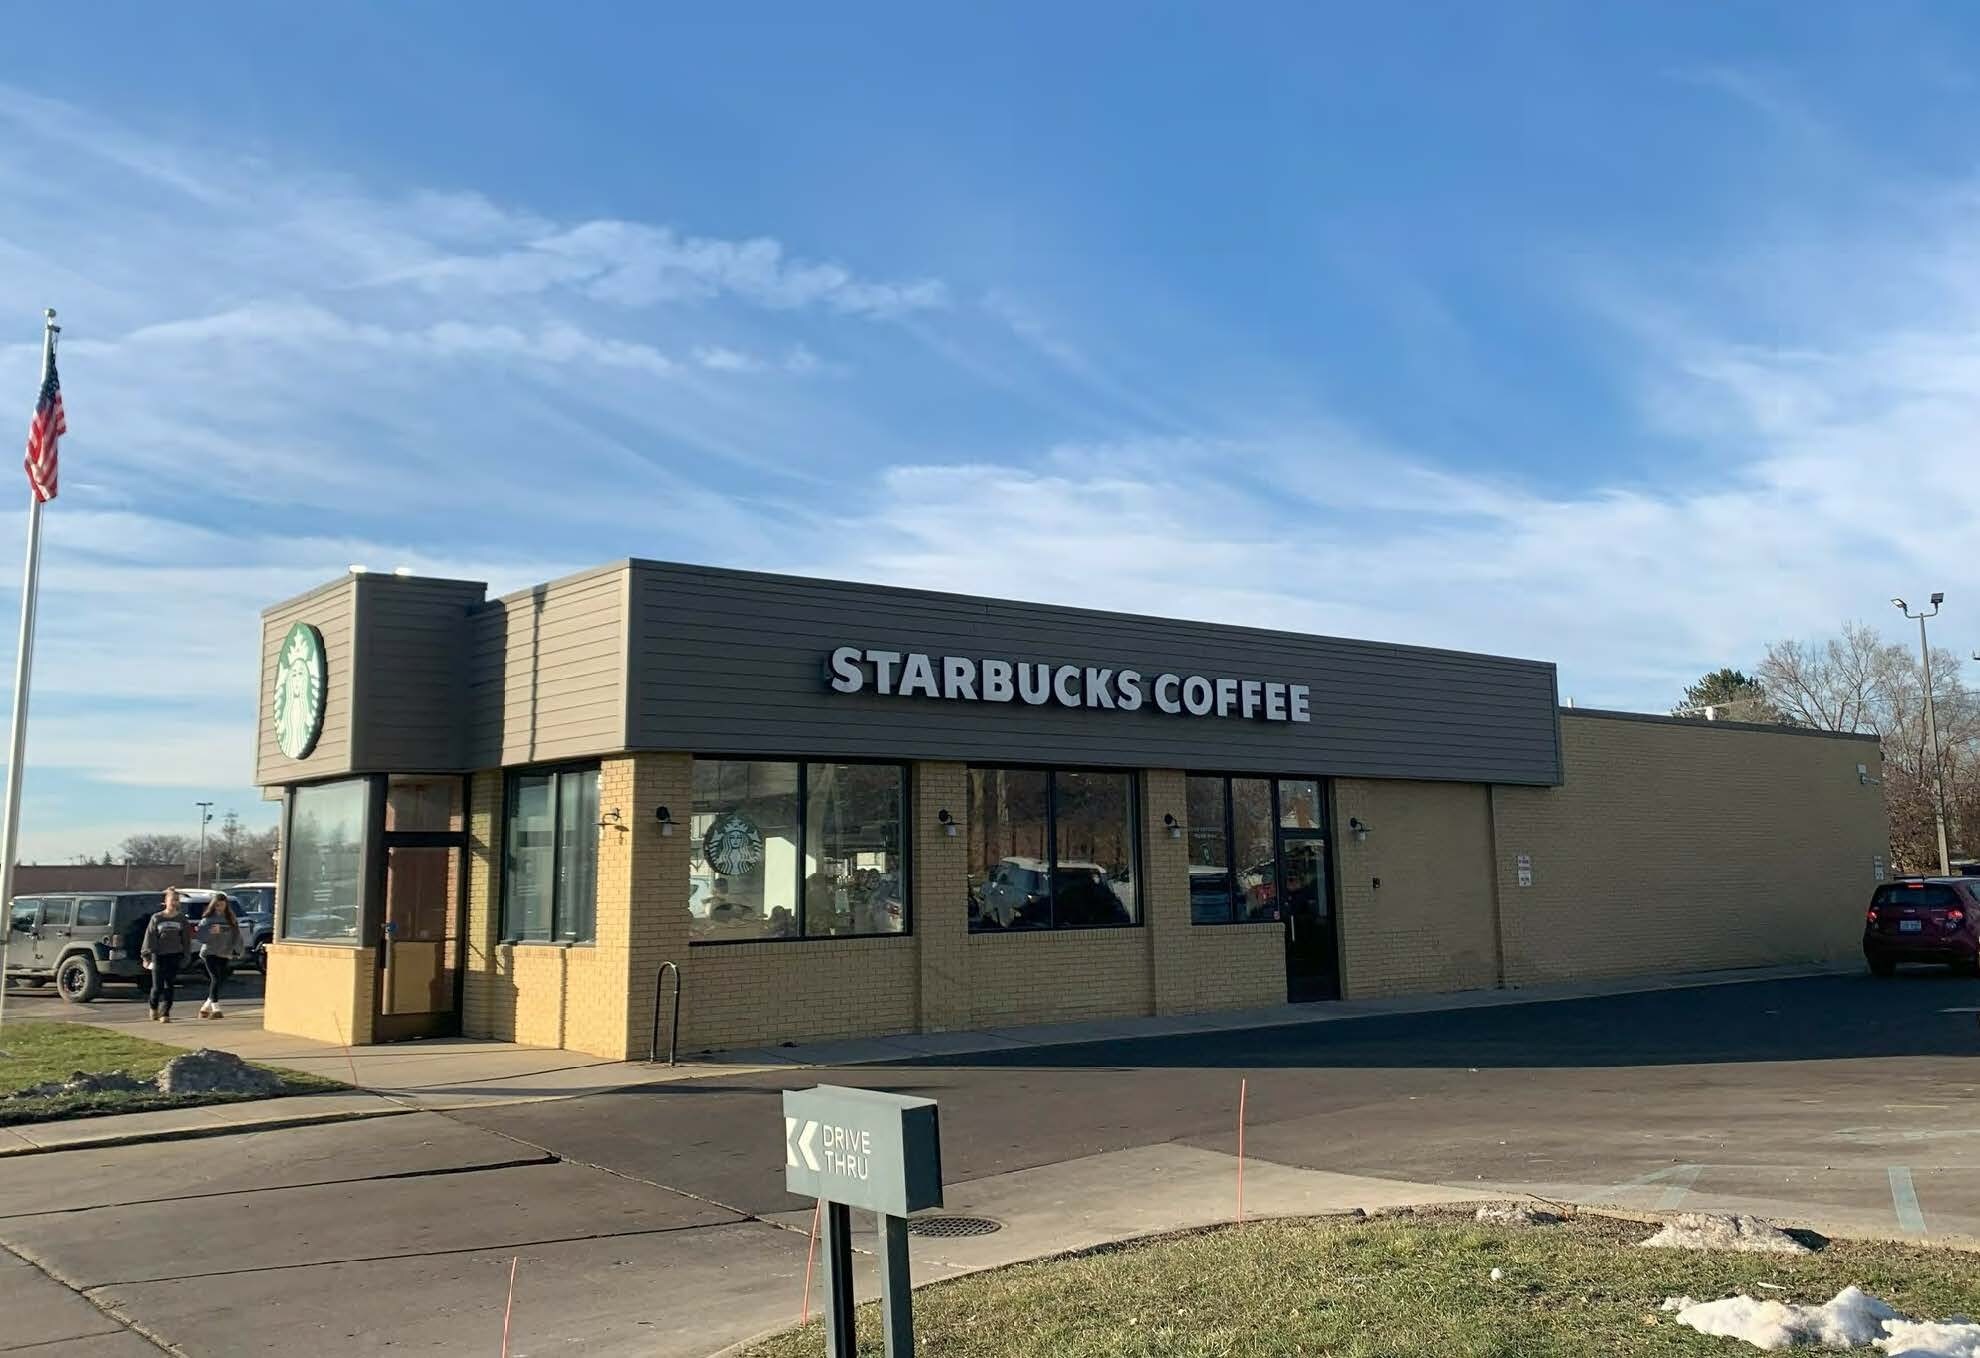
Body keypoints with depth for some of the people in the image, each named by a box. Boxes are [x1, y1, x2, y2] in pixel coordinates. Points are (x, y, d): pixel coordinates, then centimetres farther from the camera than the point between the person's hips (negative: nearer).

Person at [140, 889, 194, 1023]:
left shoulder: (182, 919, 7)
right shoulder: (156, 918, 3)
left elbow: (186, 939, 10)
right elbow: (149, 937, 2)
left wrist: (186, 956, 5)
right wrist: (147, 956, -3)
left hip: (175, 956, 1)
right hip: (159, 956, -1)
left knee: (169, 986, -2)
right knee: (158, 986, 0)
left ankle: (165, 1014, 1)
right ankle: (154, 1007, 28)